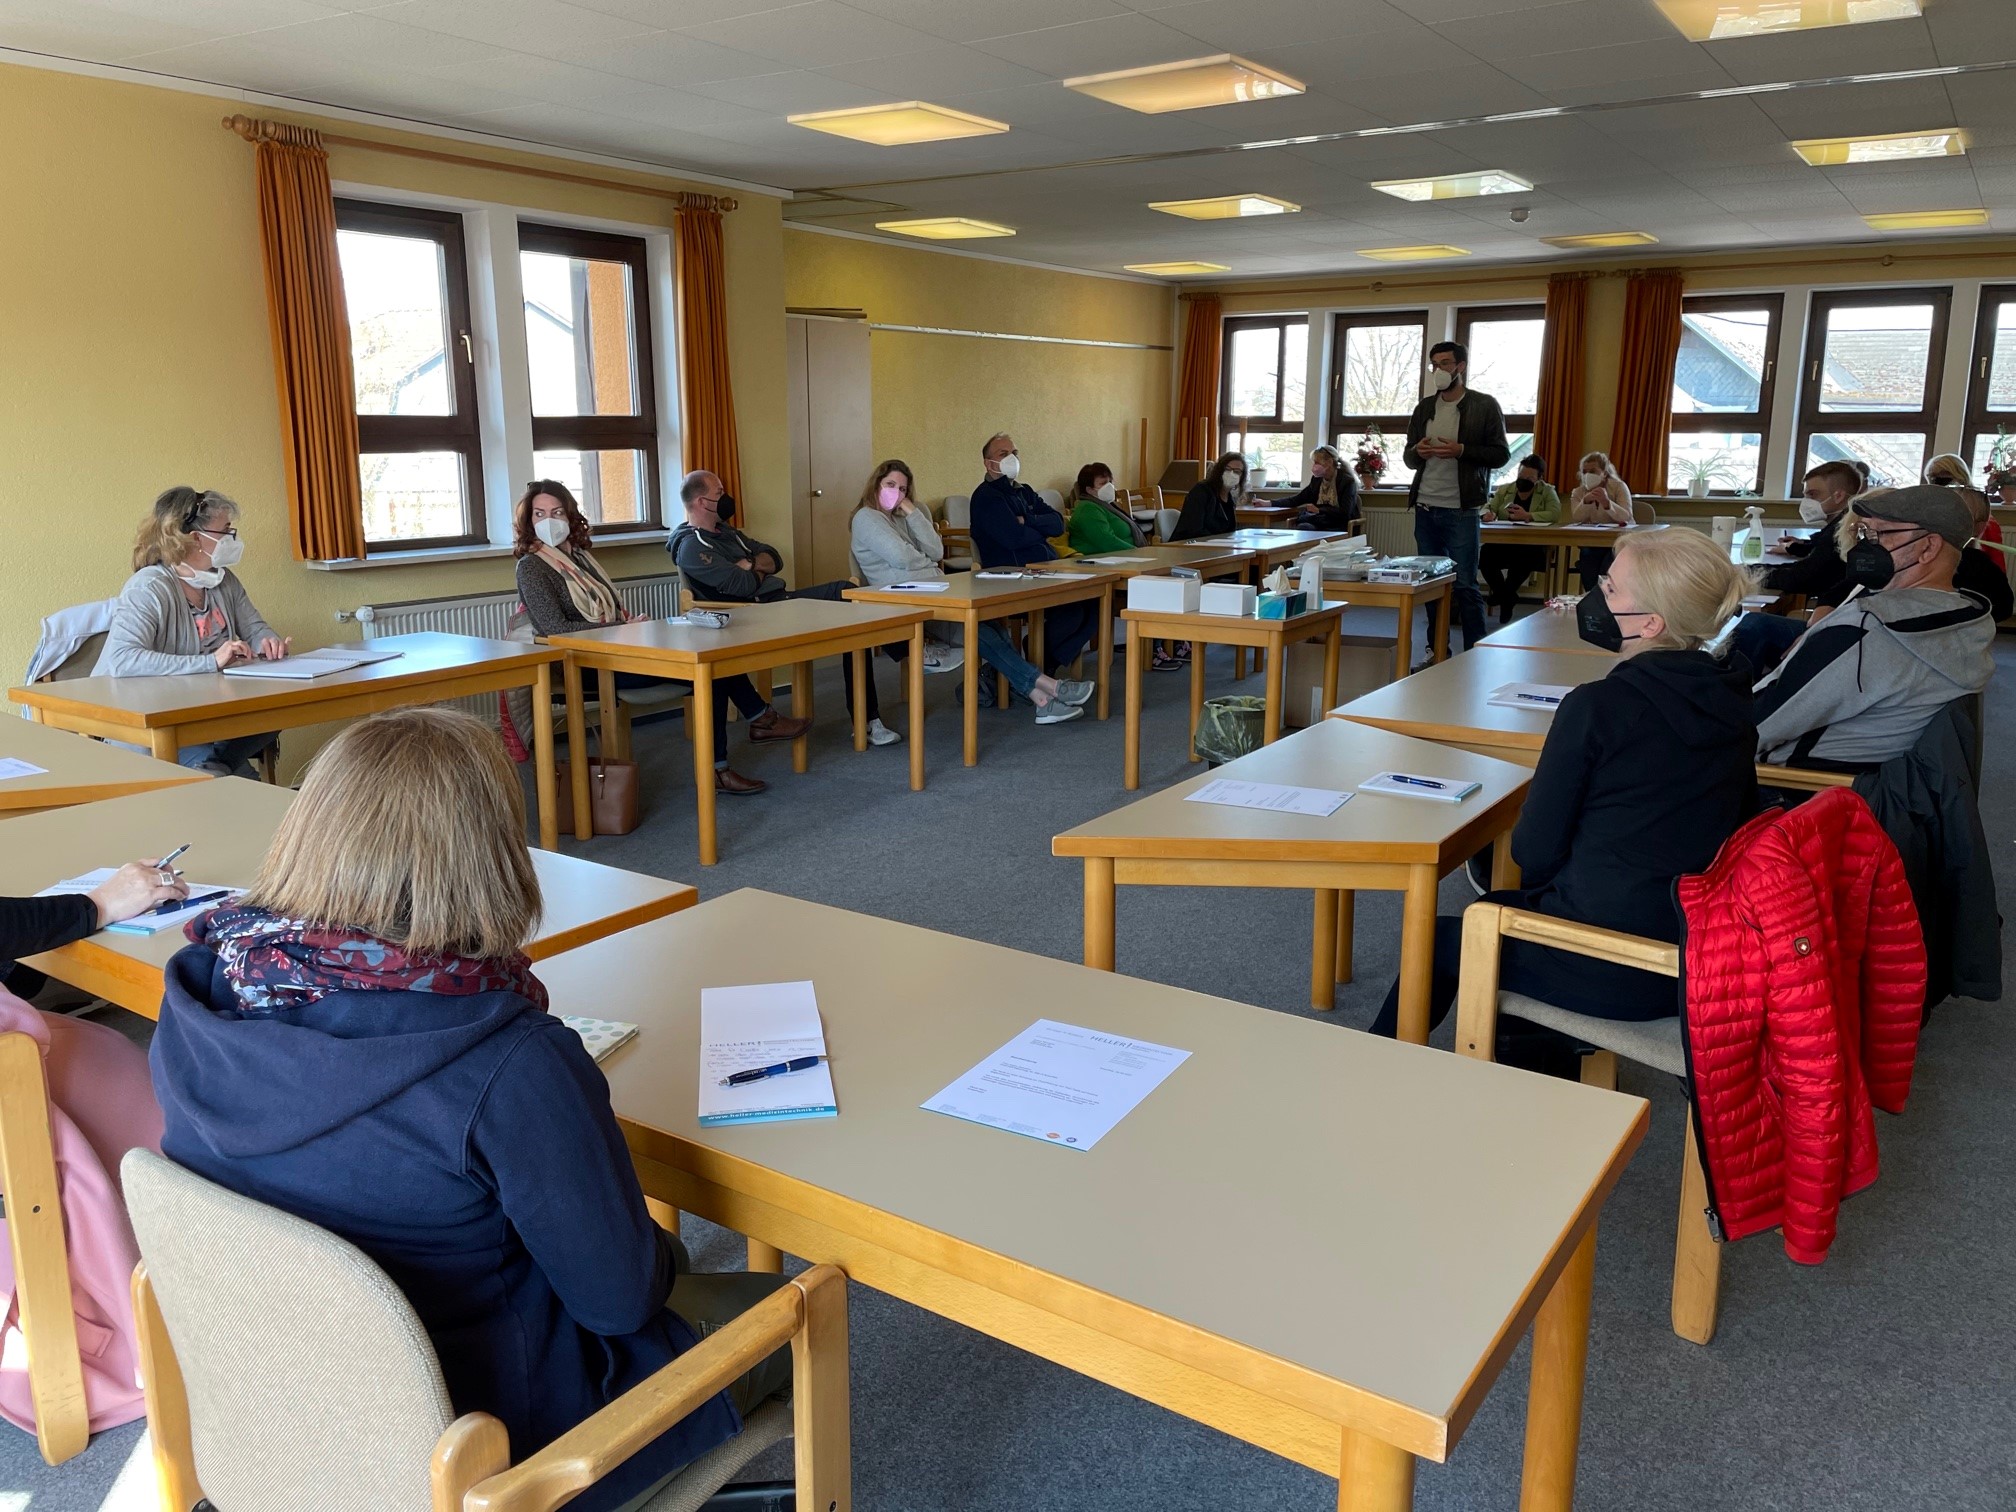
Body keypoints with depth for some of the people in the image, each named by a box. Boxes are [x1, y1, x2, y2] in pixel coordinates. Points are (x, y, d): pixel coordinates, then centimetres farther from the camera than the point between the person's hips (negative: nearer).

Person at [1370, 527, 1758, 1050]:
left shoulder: (1596, 706, -21)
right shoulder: (1732, 705, 0)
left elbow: (1533, 852, -15)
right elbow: (1735, 829, 12)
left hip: (1607, 975, -7)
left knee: (1442, 939, 18)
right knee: (1499, 908, 28)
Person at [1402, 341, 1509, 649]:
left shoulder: (1485, 406, 0)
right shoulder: (1424, 408, 14)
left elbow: (1501, 455, -3)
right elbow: (1409, 457, 19)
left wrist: (1461, 450, -17)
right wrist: (1418, 451, -5)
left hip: (1462, 511, -5)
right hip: (1425, 509, 5)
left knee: (1465, 586, -4)